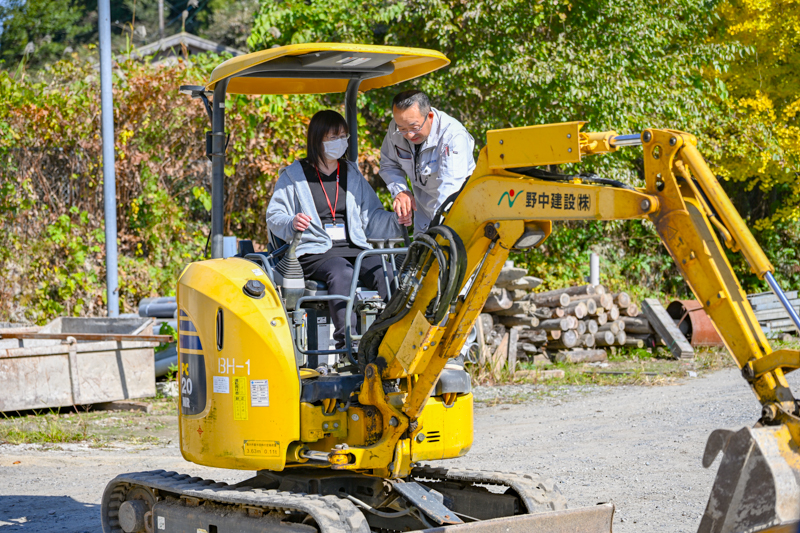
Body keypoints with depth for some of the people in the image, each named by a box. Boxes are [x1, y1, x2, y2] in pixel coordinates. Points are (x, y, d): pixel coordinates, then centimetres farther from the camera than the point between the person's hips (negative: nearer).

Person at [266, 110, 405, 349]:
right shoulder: (293, 176, 10)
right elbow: (274, 216, 6)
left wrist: (396, 220, 0)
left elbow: (371, 218, 20)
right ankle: (345, 339, -48)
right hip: (315, 252, -4)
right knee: (341, 273, -38)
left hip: (354, 248, 4)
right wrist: (292, 223, -17)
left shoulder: (353, 175, 23)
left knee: (384, 273, -30)